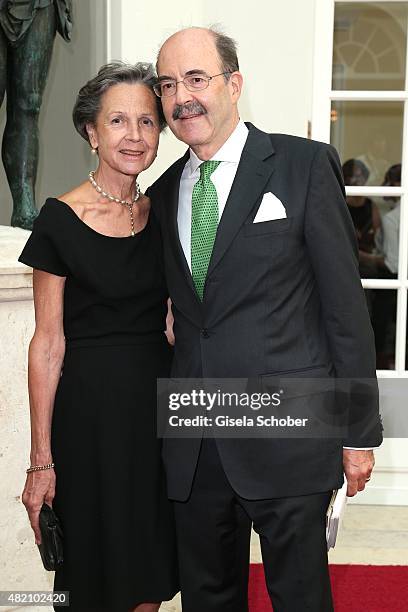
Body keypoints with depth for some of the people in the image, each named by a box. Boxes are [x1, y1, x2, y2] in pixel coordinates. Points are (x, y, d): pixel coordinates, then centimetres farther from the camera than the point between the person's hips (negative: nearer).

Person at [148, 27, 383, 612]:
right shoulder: (163, 193, 11)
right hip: (193, 449, 5)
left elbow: (345, 304, -5)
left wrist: (360, 431, -6)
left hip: (289, 437, -4)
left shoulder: (305, 164, -4)